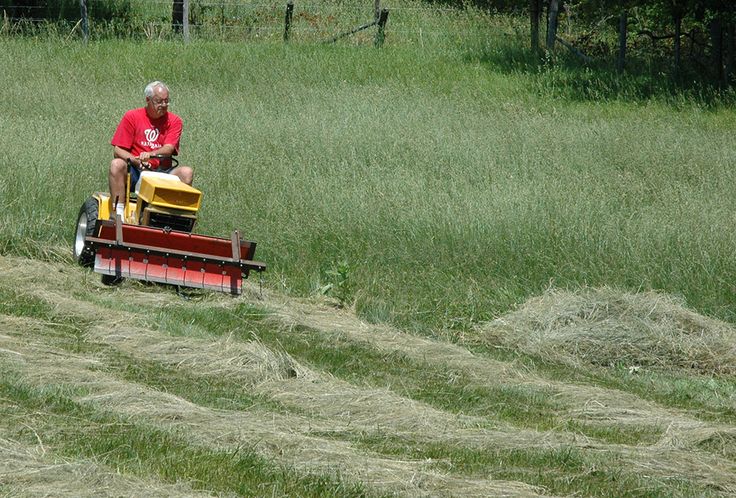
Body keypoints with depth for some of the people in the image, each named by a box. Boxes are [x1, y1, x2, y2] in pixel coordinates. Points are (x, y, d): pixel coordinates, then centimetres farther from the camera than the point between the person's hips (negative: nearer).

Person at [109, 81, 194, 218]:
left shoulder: (174, 121, 6)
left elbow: (169, 149, -9)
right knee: (117, 164, -32)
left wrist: (150, 154, -30)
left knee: (187, 172, -25)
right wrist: (135, 160, -21)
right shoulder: (131, 117, 3)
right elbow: (118, 150, -2)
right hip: (135, 172, -1)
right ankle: (118, 211, -35)